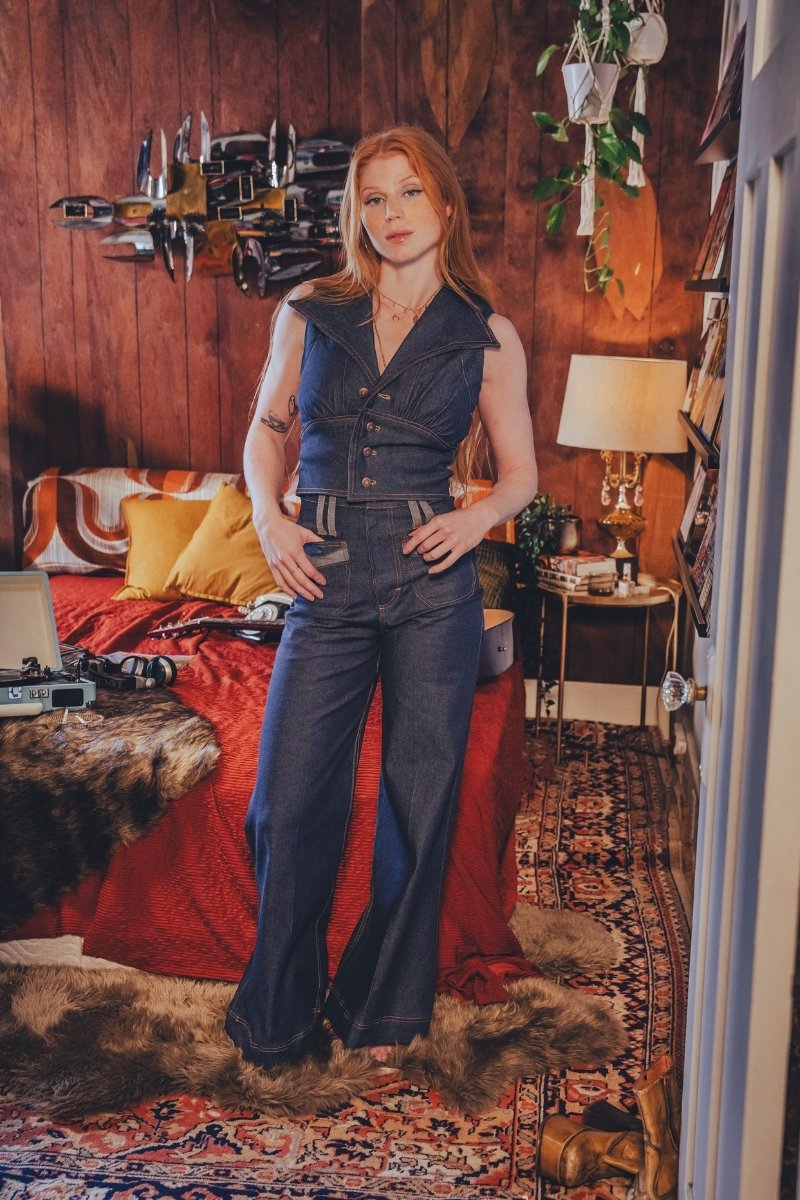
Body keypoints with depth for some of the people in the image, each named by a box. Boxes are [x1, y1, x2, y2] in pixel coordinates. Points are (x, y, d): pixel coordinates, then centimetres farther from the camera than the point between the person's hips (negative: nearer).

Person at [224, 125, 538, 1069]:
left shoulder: (488, 338, 5)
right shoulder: (308, 313, 8)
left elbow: (520, 471, 10)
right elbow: (267, 427, 16)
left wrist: (479, 516, -10)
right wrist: (266, 516, -2)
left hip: (432, 582, 0)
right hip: (327, 581, 1)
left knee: (418, 797, 7)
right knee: (290, 800, 1)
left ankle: (383, 1004, 30)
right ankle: (279, 1009, 25)